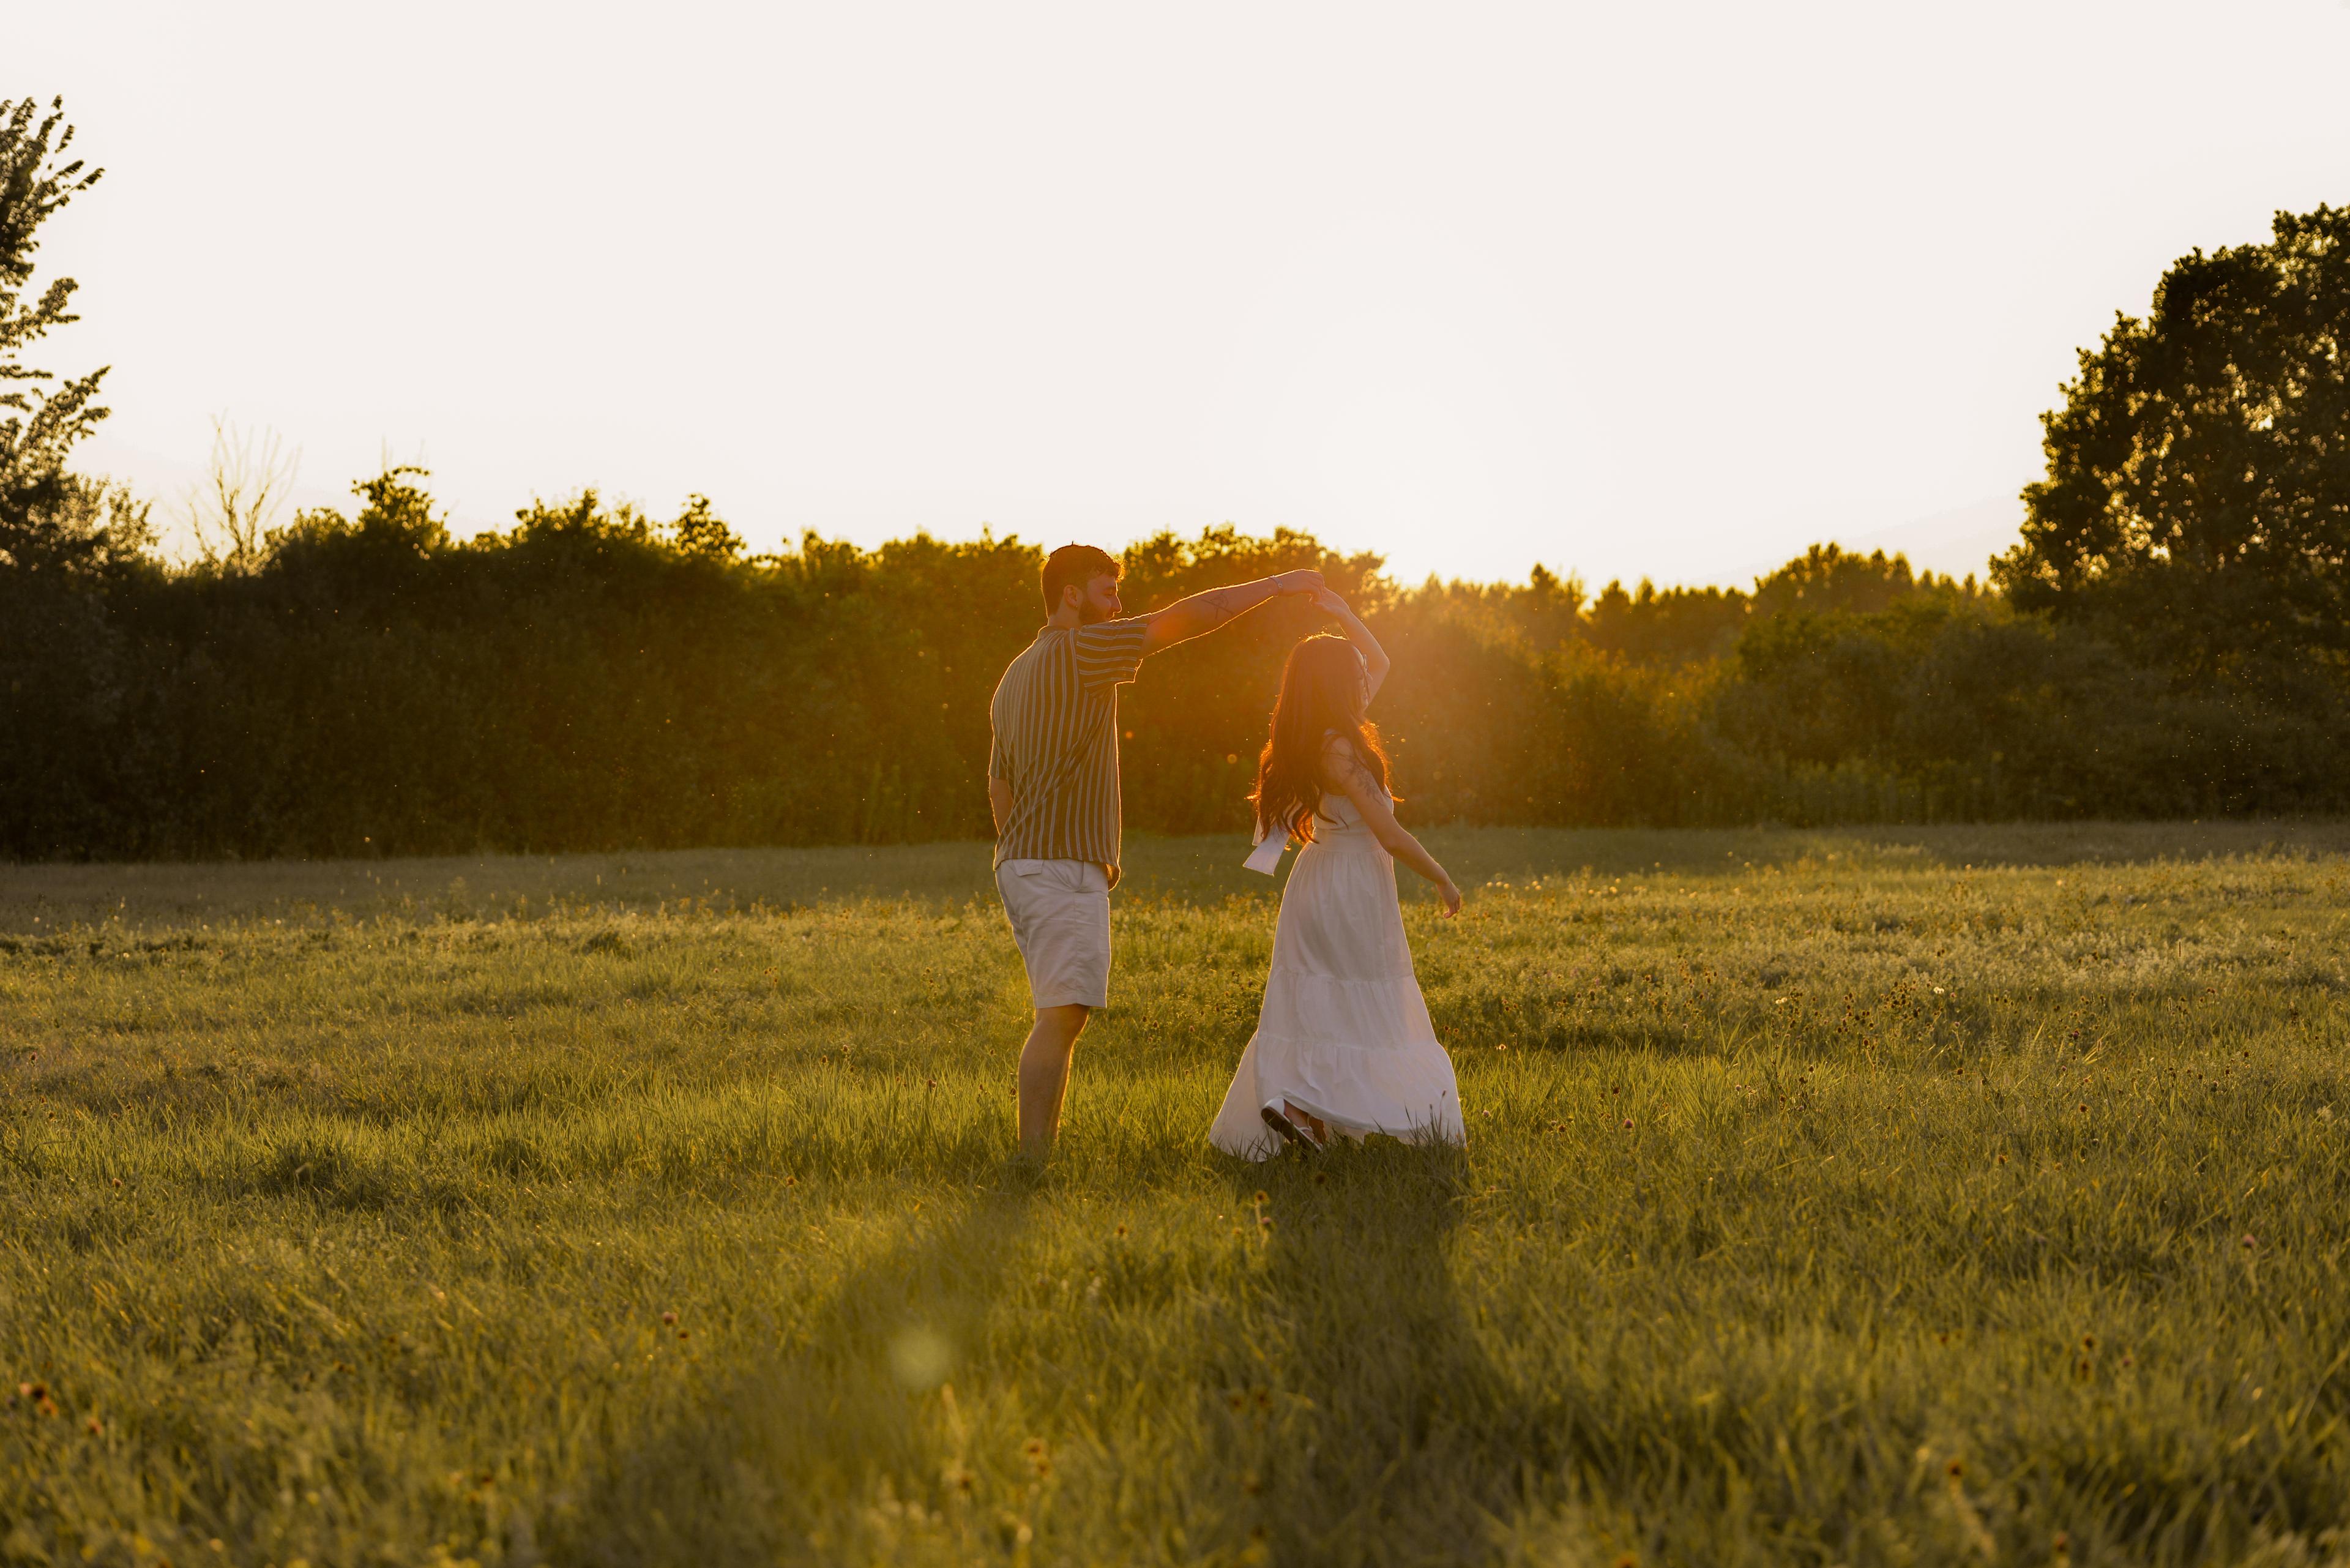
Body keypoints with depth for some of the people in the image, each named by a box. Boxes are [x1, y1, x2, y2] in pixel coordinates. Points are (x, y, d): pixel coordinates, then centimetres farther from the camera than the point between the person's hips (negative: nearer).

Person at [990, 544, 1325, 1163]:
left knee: (1059, 1015, 12)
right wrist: (1277, 584, -4)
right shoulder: (1078, 650, -9)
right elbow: (1188, 618, -12)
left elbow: (999, 785, 22)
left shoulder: (1015, 677, 20)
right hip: (1065, 867, -10)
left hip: (1020, 864, 10)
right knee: (1062, 1016, -14)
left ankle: (1040, 1152, 12)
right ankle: (1034, 1161, -18)